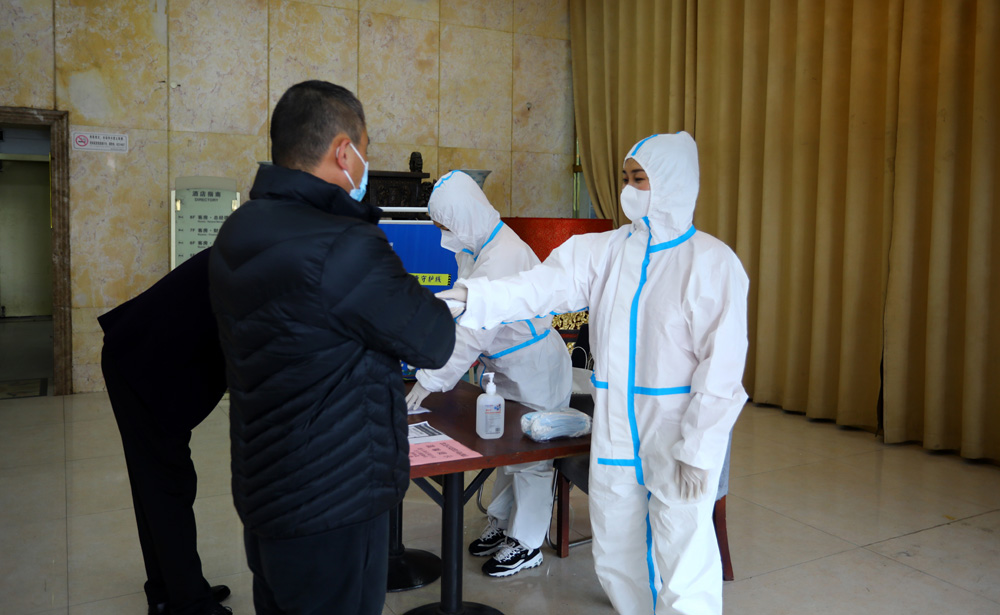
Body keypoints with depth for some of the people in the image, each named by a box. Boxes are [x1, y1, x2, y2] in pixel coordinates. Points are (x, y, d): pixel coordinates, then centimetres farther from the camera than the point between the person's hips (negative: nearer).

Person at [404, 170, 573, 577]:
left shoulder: (504, 257, -30)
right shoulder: (476, 247, 2)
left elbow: (475, 330, -31)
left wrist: (431, 381, -28)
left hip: (533, 369, -9)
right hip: (506, 367, 9)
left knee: (529, 457, 4)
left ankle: (527, 544, 19)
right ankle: (501, 523, 36)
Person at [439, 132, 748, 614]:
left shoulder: (712, 263, -9)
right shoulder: (604, 251, 4)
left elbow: (721, 365, -11)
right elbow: (539, 287, -10)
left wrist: (698, 448, -13)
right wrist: (470, 297, -25)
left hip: (678, 435, -5)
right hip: (615, 432, 5)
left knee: (682, 569, 0)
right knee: (615, 558, 19)